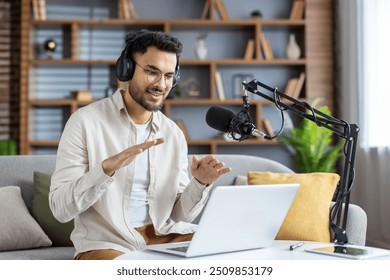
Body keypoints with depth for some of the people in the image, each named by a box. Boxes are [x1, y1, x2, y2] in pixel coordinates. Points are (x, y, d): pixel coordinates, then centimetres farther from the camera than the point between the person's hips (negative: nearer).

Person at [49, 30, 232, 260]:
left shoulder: (174, 134, 7)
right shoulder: (86, 121, -8)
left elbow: (180, 214, 8)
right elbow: (60, 208, -15)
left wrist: (200, 183, -12)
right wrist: (107, 168, -31)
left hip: (163, 235, 5)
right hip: (106, 242, -5)